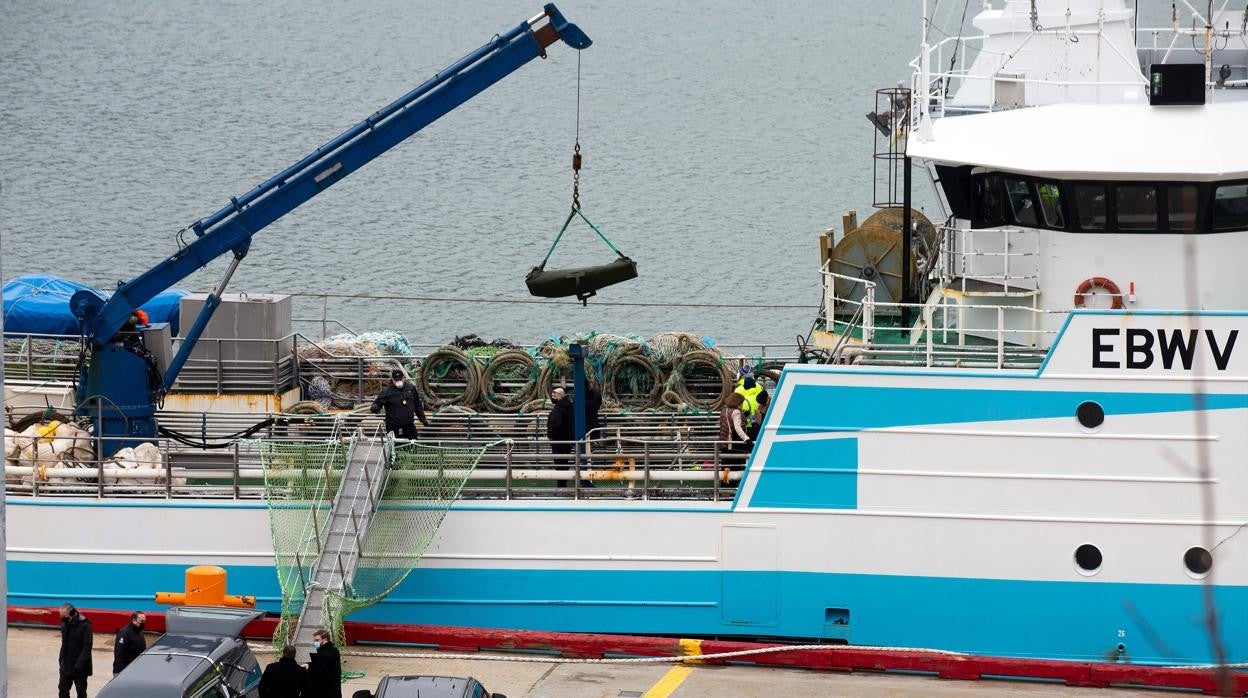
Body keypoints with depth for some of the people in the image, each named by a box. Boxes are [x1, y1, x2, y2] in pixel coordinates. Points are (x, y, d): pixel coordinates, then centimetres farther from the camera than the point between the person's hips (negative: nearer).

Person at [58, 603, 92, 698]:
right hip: (66, 667, 7)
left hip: (79, 668, -7)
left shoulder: (84, 626, -15)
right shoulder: (65, 625, 6)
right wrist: (61, 660, 10)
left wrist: (79, 664, -25)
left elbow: (87, 647, -19)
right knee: (62, 690, 8)